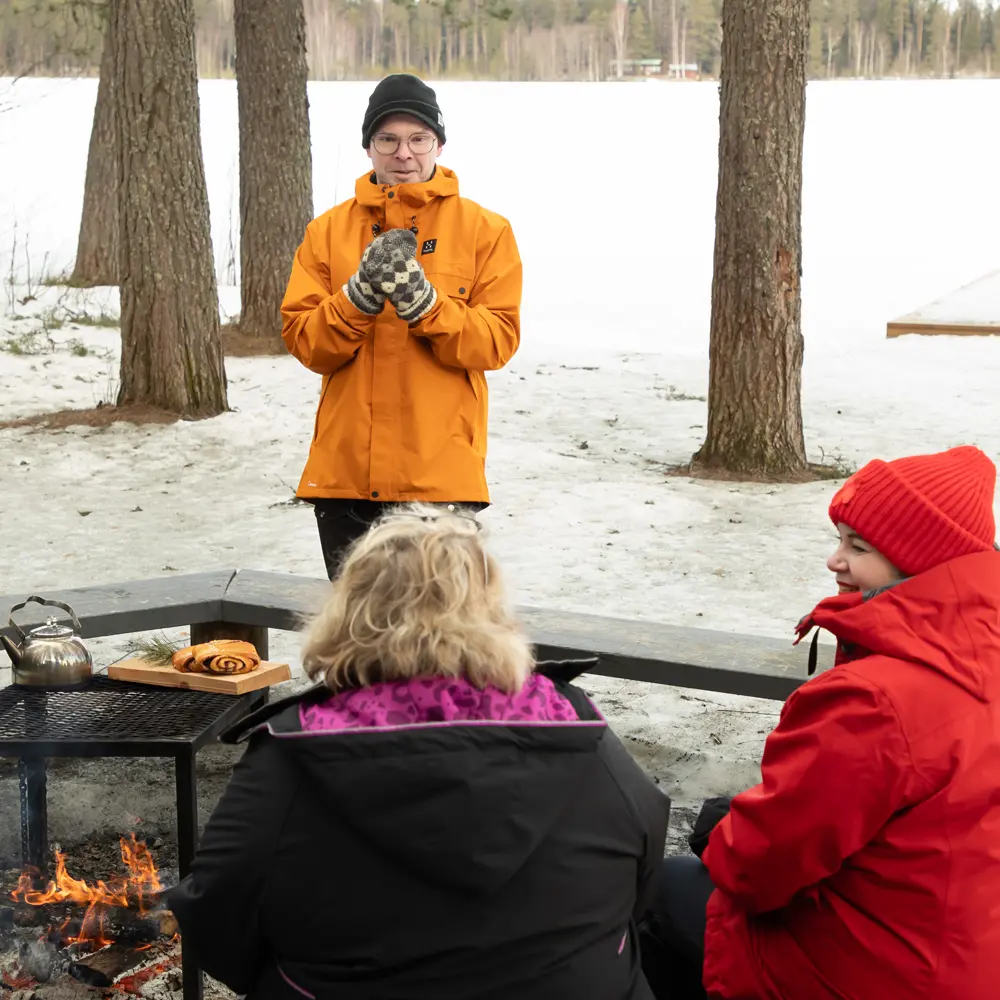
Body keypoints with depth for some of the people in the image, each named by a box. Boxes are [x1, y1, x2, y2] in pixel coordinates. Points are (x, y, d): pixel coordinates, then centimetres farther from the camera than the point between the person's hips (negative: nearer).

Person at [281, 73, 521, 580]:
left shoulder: (484, 230, 2)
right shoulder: (328, 230, 7)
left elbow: (498, 340, -6)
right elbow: (304, 342, 1)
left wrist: (422, 303, -20)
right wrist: (358, 297, -17)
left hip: (442, 471, -2)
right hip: (345, 470, 3)